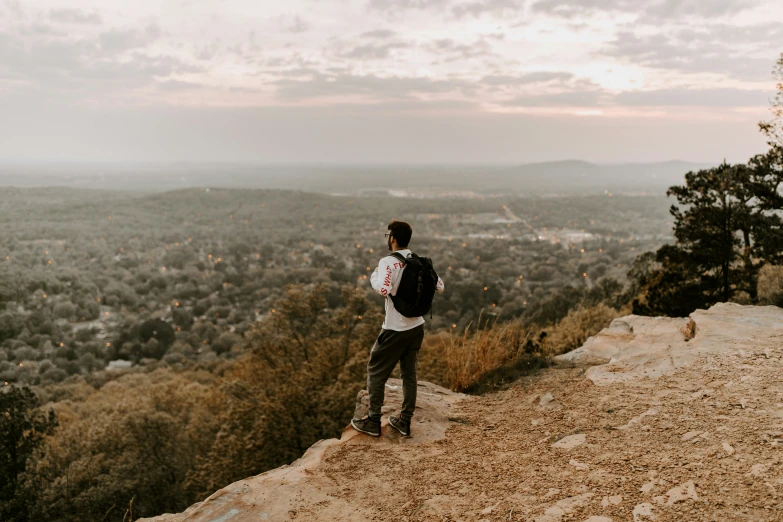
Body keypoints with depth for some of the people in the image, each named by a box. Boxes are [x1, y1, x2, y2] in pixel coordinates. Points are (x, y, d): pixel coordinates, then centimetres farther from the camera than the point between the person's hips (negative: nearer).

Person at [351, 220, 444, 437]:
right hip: (417, 326, 6)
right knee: (409, 373, 16)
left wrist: (374, 276, -14)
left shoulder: (388, 262, -17)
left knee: (376, 371, 9)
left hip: (395, 329, -6)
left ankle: (373, 421, 15)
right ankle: (405, 421, 23)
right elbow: (440, 286, 8)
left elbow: (383, 289, -34)